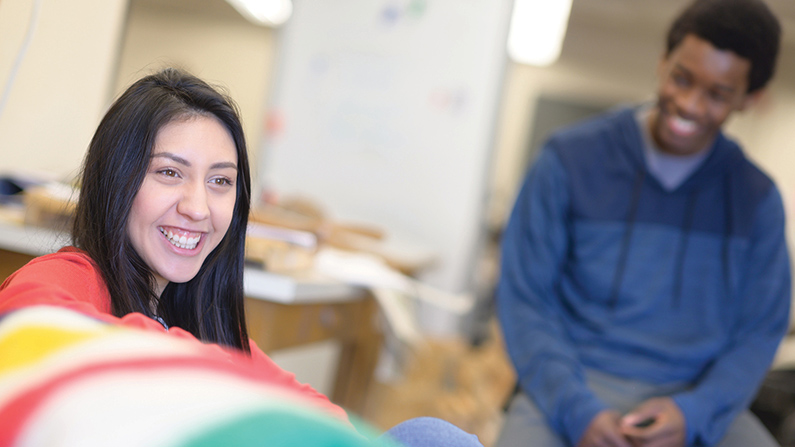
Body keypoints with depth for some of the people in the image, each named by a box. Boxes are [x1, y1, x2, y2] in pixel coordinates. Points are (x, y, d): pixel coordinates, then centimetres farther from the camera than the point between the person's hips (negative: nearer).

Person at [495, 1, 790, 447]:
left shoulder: (758, 199, 6)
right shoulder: (570, 160, -1)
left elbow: (761, 331, 7)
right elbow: (524, 298, -2)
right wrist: (576, 408, -15)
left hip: (699, 398, 3)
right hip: (573, 384, -2)